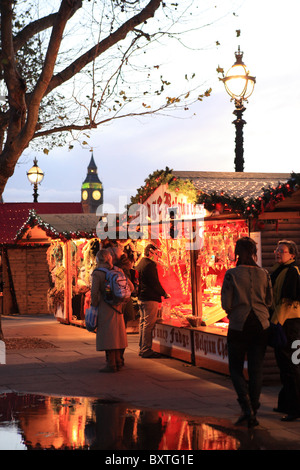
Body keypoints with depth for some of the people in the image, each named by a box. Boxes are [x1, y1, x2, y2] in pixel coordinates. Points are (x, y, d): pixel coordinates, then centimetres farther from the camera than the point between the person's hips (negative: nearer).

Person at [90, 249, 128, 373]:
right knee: (116, 334, 15)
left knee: (107, 336, -3)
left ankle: (111, 364, -3)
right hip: (117, 307, 6)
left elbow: (94, 292, -17)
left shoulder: (97, 273, -12)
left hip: (104, 308, -6)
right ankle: (118, 362, 20)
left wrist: (94, 305, -3)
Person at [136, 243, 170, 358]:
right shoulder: (149, 265, -15)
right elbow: (155, 283, -18)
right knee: (148, 325, -7)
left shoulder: (140, 264, 16)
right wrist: (164, 294, -6)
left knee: (143, 323, 14)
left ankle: (142, 349, 19)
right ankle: (146, 350, -6)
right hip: (150, 299, -10)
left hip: (141, 297, 10)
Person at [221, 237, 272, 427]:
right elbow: (269, 301, 7)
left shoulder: (231, 274, -9)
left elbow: (226, 303, -8)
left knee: (236, 369, 10)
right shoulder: (264, 274, -1)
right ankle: (253, 412, 13)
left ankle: (247, 408, -7)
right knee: (256, 370, 10)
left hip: (239, 326, -3)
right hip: (261, 326, 3)